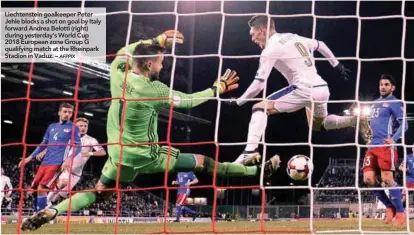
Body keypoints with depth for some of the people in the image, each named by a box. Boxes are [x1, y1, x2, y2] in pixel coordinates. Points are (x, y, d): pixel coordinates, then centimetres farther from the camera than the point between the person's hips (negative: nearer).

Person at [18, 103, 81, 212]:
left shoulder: (73, 128, 2)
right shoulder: (51, 127, 18)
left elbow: (77, 147, -4)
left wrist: (69, 159, -23)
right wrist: (30, 157, 17)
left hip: (58, 163, -6)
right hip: (45, 162, 7)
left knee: (42, 188, -19)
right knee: (34, 188, 2)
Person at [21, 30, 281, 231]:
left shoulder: (117, 74, -9)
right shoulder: (154, 90, -23)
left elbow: (125, 51, 13)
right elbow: (188, 100, -8)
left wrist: (158, 40, 9)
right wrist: (218, 88, 4)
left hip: (120, 157, 5)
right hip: (147, 156, -4)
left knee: (97, 195, 15)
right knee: (203, 163, 7)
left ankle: (50, 212, -5)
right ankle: (257, 171, 18)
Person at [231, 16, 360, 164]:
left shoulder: (270, 50, -5)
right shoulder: (293, 37, 18)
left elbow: (258, 85, -7)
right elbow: (321, 46, 28)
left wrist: (238, 102, 5)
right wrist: (337, 65, 39)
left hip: (305, 90, -8)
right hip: (322, 89, 8)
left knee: (259, 108, -2)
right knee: (318, 125, 32)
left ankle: (250, 150, -19)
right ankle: (356, 120, 10)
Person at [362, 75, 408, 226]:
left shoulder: (394, 103, 0)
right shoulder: (376, 103, 23)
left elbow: (403, 124, -9)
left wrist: (394, 139, -23)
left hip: (386, 146, -7)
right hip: (372, 146, 7)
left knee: (387, 179, -15)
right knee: (369, 179, -2)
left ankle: (400, 212, -4)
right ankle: (390, 207, 12)